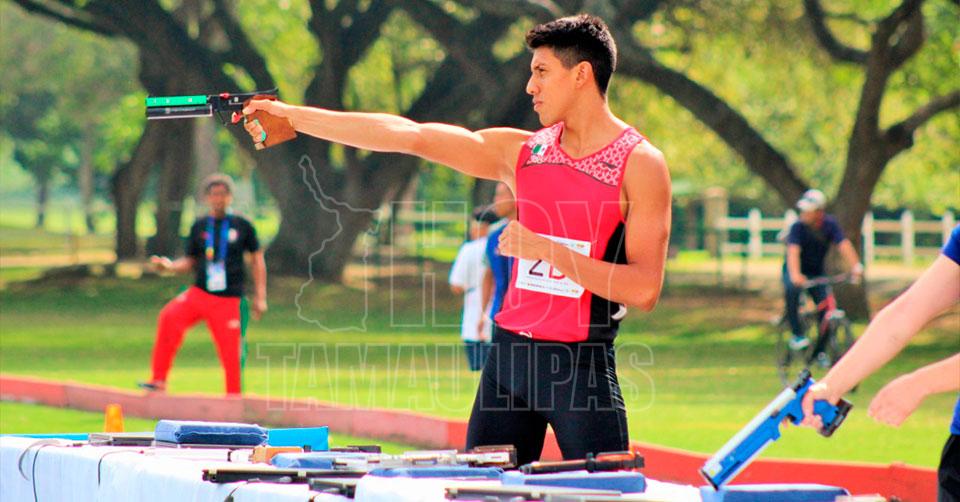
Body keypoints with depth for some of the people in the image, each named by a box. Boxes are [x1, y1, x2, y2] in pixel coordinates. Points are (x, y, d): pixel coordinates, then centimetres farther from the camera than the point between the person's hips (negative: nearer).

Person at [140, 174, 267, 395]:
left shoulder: (242, 225, 3)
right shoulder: (199, 226, 8)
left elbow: (257, 261, 8)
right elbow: (190, 262, 13)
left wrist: (260, 297, 4)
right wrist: (169, 265, -8)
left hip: (228, 300, -2)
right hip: (199, 294, 2)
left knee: (231, 355, -6)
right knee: (169, 316, -24)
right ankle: (158, 380, -20)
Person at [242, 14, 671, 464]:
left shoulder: (639, 164, -5)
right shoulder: (521, 151, 10)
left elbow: (644, 289, -12)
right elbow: (409, 136, 8)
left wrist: (547, 250, -18)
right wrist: (293, 116, 6)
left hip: (582, 363, -5)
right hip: (508, 355, 5)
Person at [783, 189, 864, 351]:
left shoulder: (830, 225, -14)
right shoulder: (798, 226, -22)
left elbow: (843, 245, -26)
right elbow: (793, 251, -35)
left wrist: (856, 267, -42)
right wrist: (795, 275, -53)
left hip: (817, 272, 3)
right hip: (797, 272, -3)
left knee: (826, 306, -11)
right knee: (792, 290, -35)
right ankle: (797, 335, -25)